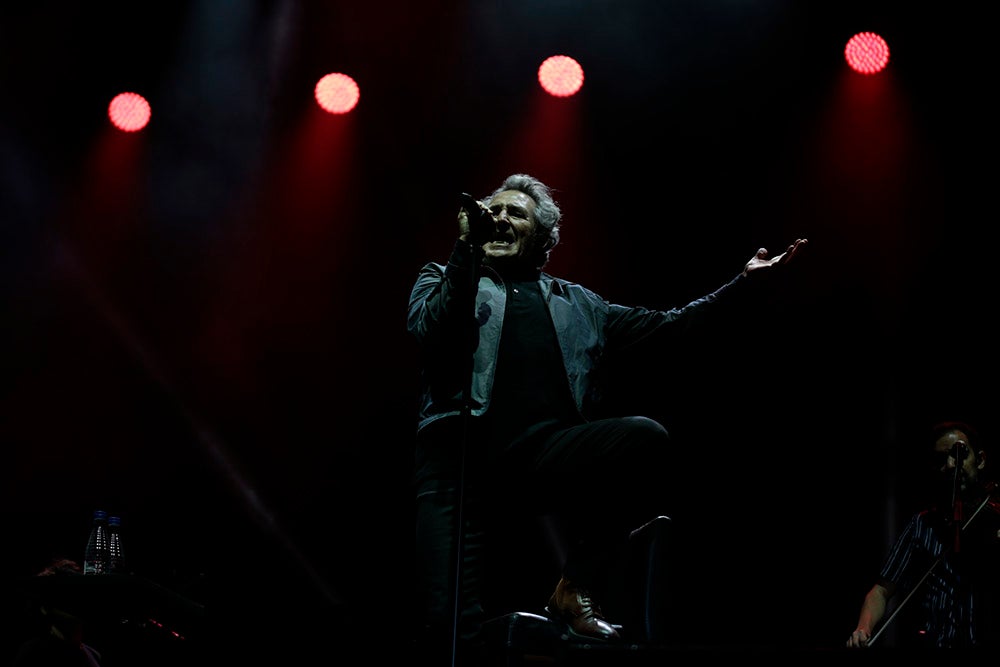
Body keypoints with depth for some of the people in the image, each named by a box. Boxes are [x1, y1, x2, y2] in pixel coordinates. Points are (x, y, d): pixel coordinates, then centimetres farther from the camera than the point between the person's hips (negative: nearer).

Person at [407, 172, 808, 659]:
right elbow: (428, 330, 1)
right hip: (462, 448, -3)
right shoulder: (444, 279, 22)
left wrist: (744, 282, 22)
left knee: (645, 436, -28)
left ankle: (576, 590, -16)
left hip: (544, 454, 3)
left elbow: (664, 325, 27)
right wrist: (466, 246, -6)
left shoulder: (577, 305, 28)